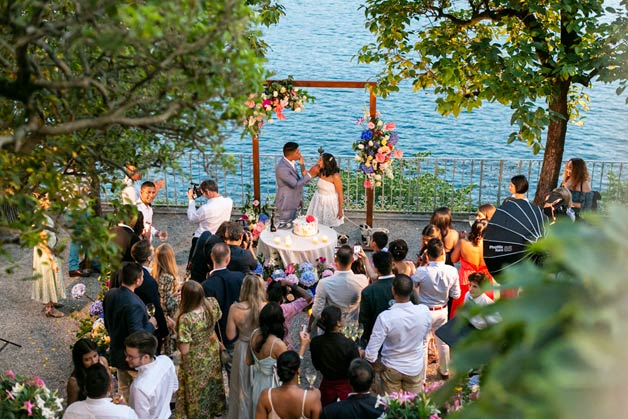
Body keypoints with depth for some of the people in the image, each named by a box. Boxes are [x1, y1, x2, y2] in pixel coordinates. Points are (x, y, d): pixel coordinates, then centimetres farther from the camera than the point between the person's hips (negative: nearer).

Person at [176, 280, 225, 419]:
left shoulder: (186, 319, -37)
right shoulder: (212, 304, -21)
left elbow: (184, 350, -29)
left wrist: (177, 331, -15)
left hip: (196, 361, -6)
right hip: (213, 354, 6)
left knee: (197, 389, 19)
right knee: (211, 382, 29)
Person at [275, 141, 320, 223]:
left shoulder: (291, 162, 0)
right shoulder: (281, 168, -29)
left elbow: (299, 180, 8)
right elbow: (296, 185, -28)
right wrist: (310, 174, -28)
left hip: (293, 203, 9)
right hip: (285, 204, -9)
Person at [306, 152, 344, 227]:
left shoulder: (335, 176, -23)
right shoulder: (320, 172, -8)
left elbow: (340, 194, -16)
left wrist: (340, 210, -12)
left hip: (329, 203, -5)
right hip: (318, 201, 5)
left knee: (328, 226, 6)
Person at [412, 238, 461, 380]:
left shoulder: (421, 272, -27)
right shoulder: (452, 271, -18)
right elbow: (456, 295, -8)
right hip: (442, 311, 4)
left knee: (422, 344, 11)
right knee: (443, 342, 23)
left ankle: (421, 378, 22)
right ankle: (445, 371, 44)